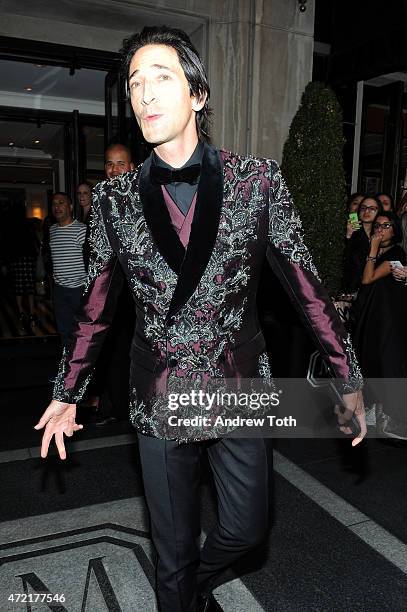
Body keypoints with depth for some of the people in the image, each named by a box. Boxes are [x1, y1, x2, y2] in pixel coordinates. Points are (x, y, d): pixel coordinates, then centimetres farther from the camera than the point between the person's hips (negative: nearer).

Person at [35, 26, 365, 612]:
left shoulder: (258, 180, -7)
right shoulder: (115, 198, -4)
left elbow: (304, 283, -3)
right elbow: (97, 306, 5)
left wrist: (349, 379, 0)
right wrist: (67, 394, 10)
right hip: (160, 402, 0)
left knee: (246, 528, 18)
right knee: (174, 551, 17)